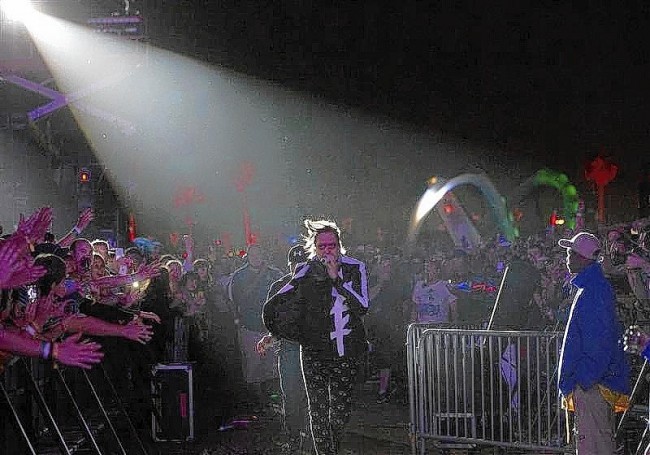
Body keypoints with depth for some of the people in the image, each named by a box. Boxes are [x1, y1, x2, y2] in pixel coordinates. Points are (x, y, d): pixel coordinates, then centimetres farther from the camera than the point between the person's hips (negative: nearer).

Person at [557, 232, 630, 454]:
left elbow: (598, 339, -22)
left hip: (591, 381, -11)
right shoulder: (598, 286, 17)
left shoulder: (593, 290, -16)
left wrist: (586, 377, -21)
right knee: (602, 436, 15)